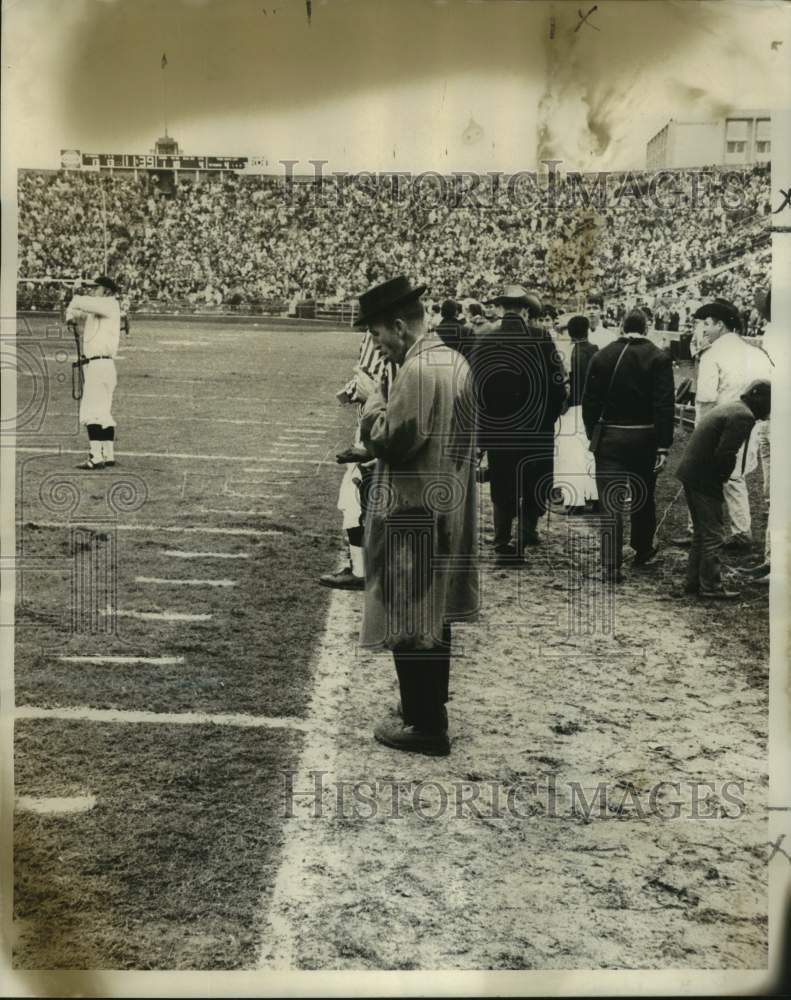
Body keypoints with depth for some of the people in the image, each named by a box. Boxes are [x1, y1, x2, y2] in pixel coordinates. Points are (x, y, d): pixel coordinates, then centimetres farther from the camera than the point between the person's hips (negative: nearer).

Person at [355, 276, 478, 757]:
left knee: (409, 622, 0)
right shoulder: (453, 360, 10)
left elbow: (389, 440, -21)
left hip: (414, 516, -10)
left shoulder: (419, 370, -21)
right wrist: (388, 409, 9)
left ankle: (424, 726, 9)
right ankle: (430, 712, 32)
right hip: (445, 513, 10)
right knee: (433, 617, 19)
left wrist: (373, 400, -7)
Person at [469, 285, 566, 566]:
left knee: (502, 489, 9)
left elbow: (471, 384, 0)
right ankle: (528, 525, 2)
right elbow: (557, 383, -10)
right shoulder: (540, 338, -9)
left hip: (495, 429, 2)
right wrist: (550, 415, 5)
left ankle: (503, 546, 9)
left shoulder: (483, 340, -2)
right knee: (536, 481, 17)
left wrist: (481, 421, 11)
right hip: (535, 427, -2)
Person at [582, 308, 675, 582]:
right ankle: (643, 551, 35)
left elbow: (589, 402, 2)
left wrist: (592, 436, 12)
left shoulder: (601, 356, 0)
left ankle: (611, 568, -8)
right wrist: (663, 447, -9)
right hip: (645, 439, 0)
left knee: (611, 503, -2)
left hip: (609, 438, 0)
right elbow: (665, 406, -11)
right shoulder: (659, 358, -5)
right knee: (643, 498, 19)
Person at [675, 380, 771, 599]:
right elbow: (725, 453, -24)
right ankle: (711, 586, 7)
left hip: (690, 472, 10)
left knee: (701, 532, 19)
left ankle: (694, 581, 25)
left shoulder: (728, 407, 15)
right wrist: (722, 478, -8)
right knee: (712, 534, 0)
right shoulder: (743, 416, -16)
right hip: (705, 479, -10)